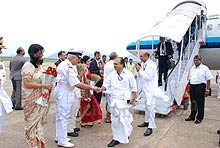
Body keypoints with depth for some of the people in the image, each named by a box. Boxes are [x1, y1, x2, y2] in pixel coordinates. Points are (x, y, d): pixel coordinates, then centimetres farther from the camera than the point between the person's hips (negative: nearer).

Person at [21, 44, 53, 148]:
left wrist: (48, 85, 0)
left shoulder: (39, 65, 6)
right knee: (33, 121, 7)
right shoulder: (27, 66, -14)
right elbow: (27, 84, -20)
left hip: (41, 98, 7)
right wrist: (44, 86, -22)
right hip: (32, 99, -7)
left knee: (39, 120, 15)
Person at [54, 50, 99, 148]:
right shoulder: (68, 68, -23)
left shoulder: (63, 64, 9)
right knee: (63, 117, 1)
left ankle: (59, 136, 34)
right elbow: (77, 84, -25)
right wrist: (92, 88, -20)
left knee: (60, 116, 19)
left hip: (61, 92, 11)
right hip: (64, 94, -11)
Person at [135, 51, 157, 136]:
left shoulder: (152, 65, -16)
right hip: (145, 87, 9)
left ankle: (150, 127, -6)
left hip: (151, 88, -8)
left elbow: (148, 76, -24)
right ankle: (147, 121, 32)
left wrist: (140, 69, -18)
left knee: (150, 106, -10)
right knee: (146, 106, 18)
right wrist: (138, 70, -5)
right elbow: (139, 76, 13)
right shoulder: (143, 64, 8)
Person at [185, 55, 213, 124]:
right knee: (193, 103, 13)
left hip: (200, 87, -5)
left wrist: (207, 90, -11)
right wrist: (189, 87, 14)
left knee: (200, 103, 2)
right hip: (192, 86, 5)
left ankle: (199, 118, 13)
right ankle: (192, 116, 24)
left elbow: (208, 80, -6)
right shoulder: (192, 68, 15)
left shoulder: (205, 68, -3)